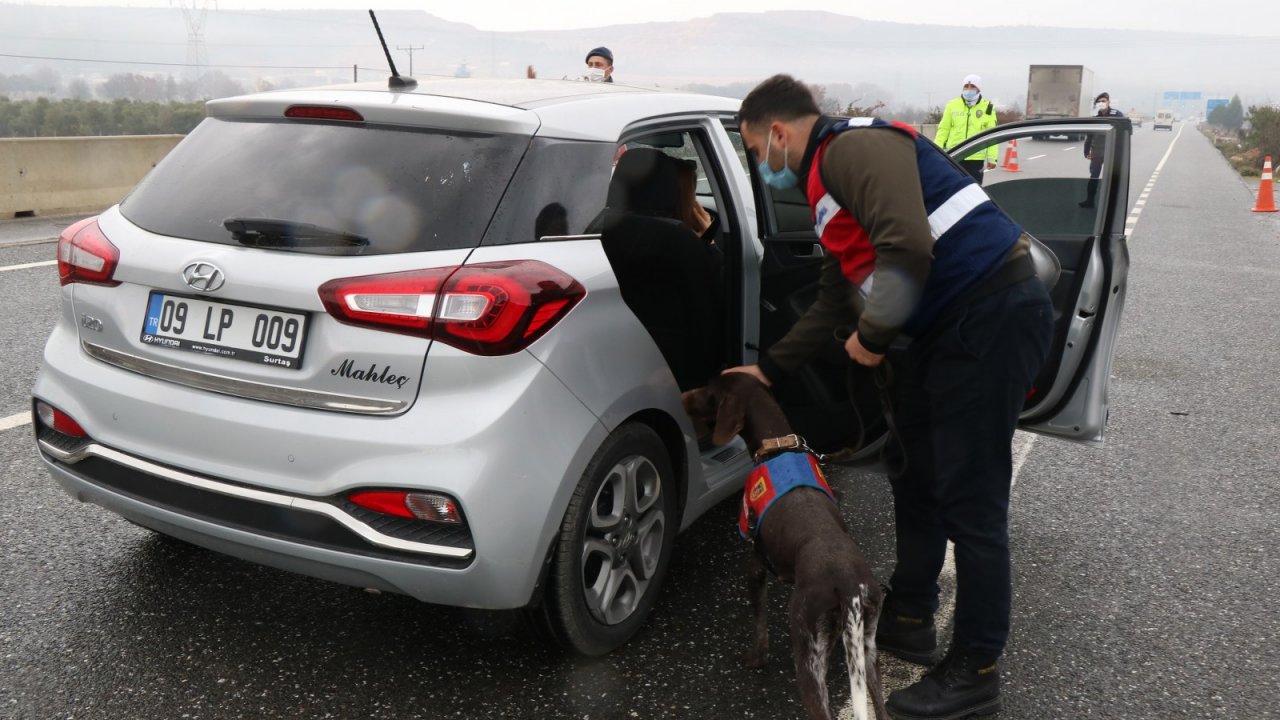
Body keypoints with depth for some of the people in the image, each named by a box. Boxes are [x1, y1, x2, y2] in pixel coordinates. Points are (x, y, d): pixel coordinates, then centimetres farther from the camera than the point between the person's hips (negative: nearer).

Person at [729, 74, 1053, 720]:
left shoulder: (853, 147, -12)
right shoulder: (829, 182, 21)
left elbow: (908, 247, -27)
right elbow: (834, 301, 26)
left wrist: (872, 335, -13)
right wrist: (767, 369, 28)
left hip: (993, 315, -11)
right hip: (948, 325, 11)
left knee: (969, 500, -5)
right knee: (914, 473, 18)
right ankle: (910, 619, 33)